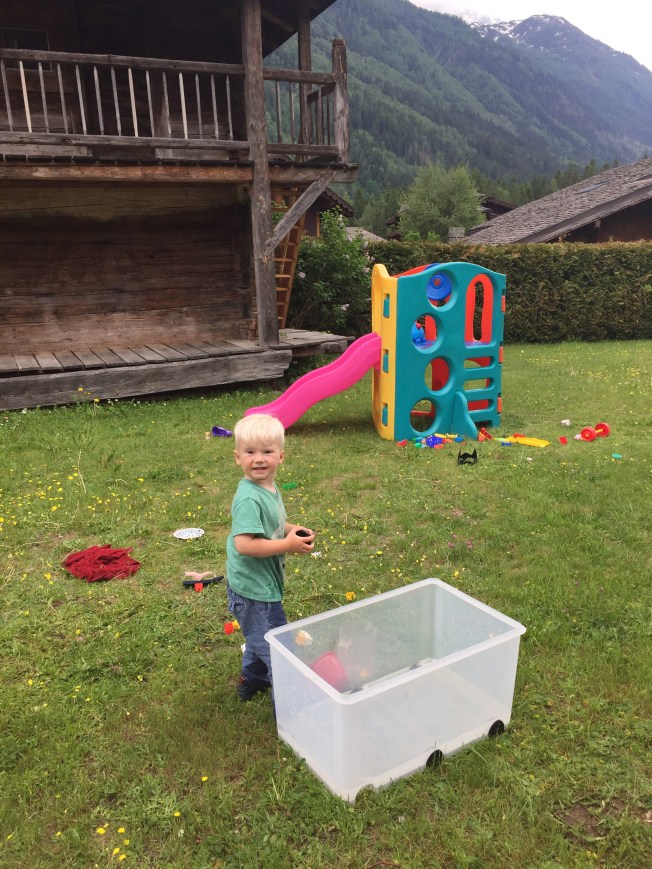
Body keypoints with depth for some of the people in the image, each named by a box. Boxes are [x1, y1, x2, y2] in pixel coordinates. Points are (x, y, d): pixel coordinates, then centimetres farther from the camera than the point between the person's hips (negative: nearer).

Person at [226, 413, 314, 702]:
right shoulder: (249, 499, -28)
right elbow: (244, 544, -35)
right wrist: (288, 544, -27)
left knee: (260, 638, 30)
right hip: (253, 590, -10)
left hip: (263, 584, 10)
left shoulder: (269, 487, 2)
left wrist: (292, 529, -1)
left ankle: (252, 680, 51)